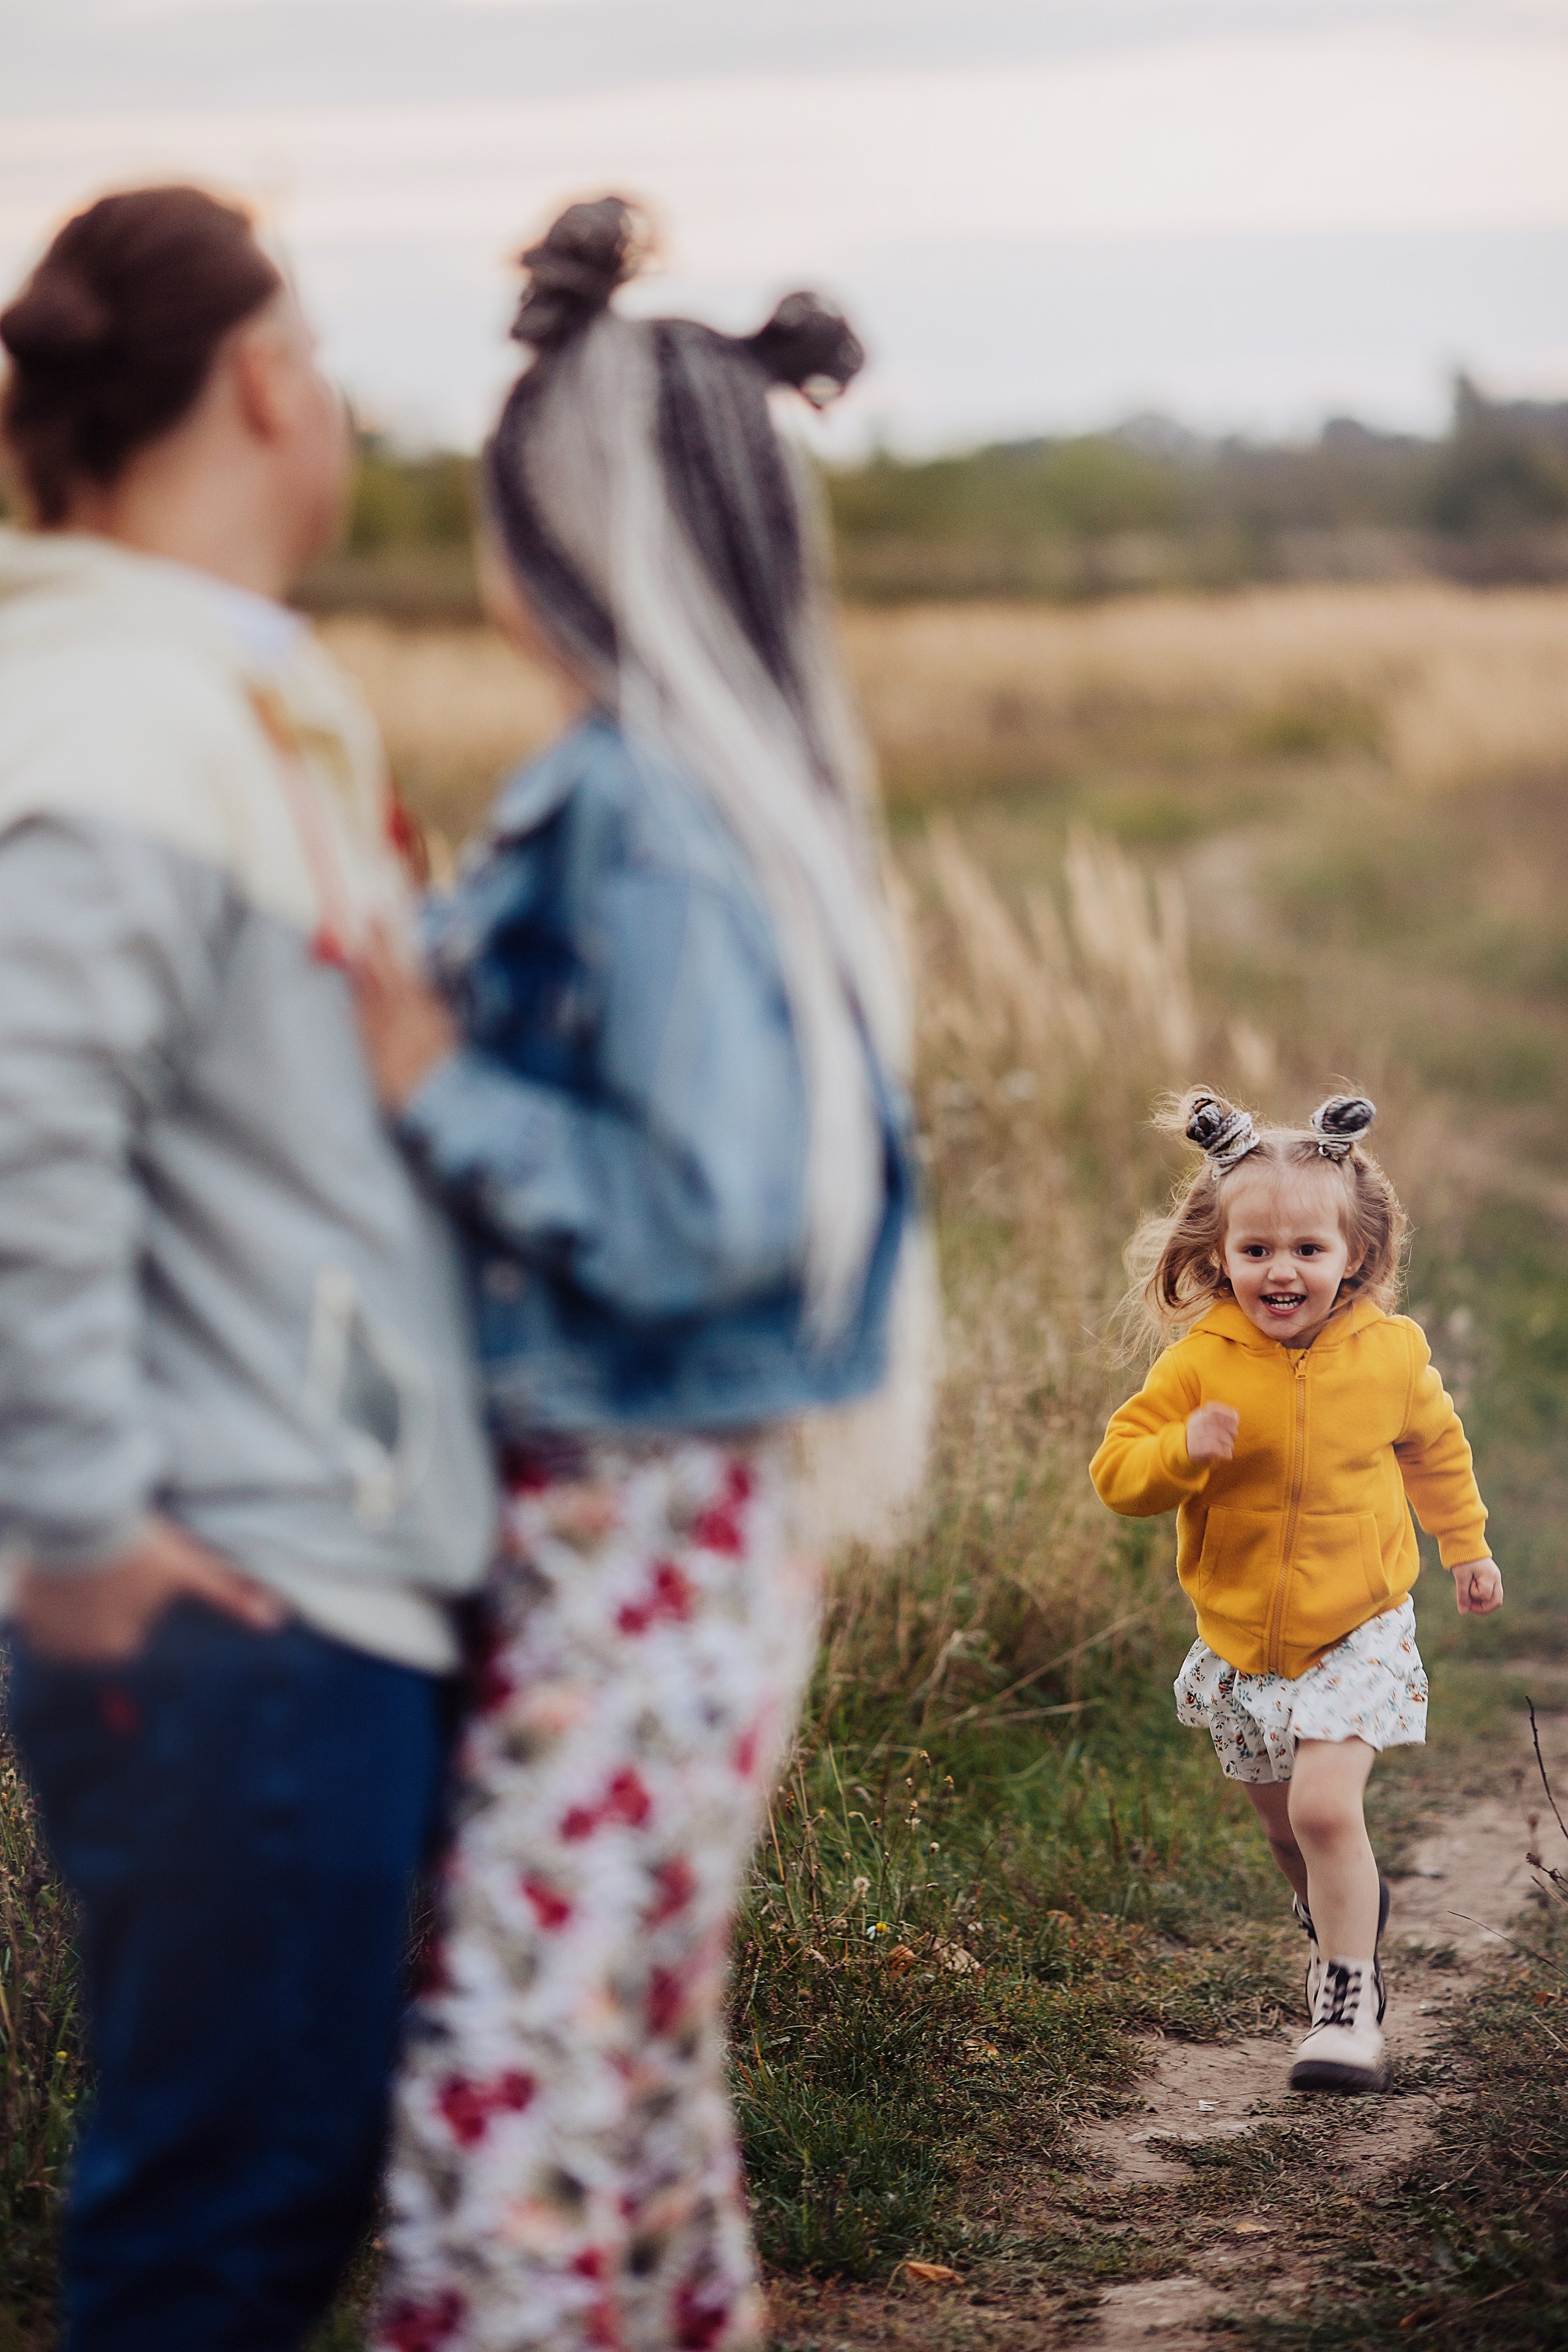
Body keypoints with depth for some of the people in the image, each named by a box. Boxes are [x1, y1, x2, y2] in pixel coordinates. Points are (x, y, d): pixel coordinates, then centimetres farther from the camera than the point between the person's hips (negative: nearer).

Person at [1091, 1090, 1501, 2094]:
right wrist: (1184, 1449, -31)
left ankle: (1348, 2008, -7)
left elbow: (1434, 1446, 11)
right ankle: (1350, 1904, 49)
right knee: (1285, 1827, 16)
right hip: (1240, 1638, 2)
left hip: (1358, 1628, -2)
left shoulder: (1391, 1354, -9)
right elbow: (1117, 1470, -12)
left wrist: (1467, 1544, 20)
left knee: (1325, 1805, -18)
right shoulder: (1200, 1363, -14)